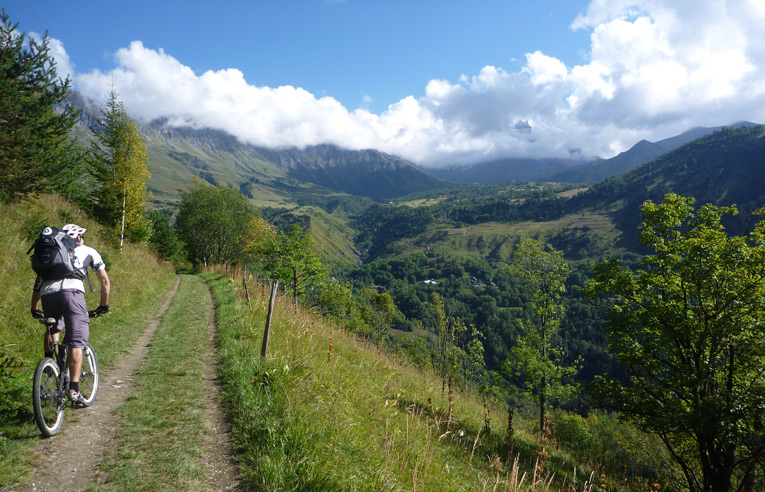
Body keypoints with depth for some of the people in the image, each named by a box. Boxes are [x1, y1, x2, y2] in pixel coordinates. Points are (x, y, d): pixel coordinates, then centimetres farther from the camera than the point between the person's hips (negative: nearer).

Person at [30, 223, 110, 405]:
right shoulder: (88, 251, 25)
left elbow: (37, 284, 33)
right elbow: (105, 281, 25)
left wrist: (34, 309, 43)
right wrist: (104, 305, 36)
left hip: (48, 294, 4)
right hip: (71, 292, -4)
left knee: (52, 329, 34)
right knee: (76, 342, -4)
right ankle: (74, 389, -11)